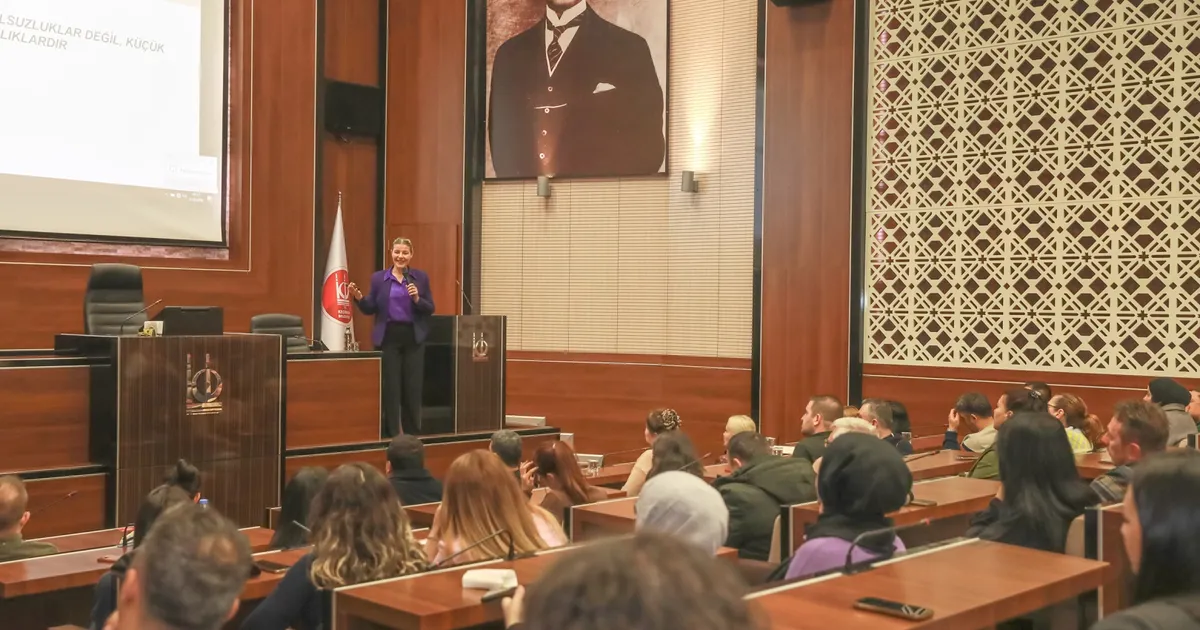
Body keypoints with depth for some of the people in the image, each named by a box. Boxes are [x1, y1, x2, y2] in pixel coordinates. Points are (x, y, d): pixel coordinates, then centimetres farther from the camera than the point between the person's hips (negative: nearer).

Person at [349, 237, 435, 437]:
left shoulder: (421, 277, 6)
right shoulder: (378, 278, 5)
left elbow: (430, 309, 3)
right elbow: (370, 309, 5)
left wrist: (417, 299, -15)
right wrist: (359, 298, -13)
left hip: (413, 338, 0)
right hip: (388, 337, 0)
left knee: (413, 387, 3)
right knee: (390, 386, 0)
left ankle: (413, 433, 15)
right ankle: (391, 433, 9)